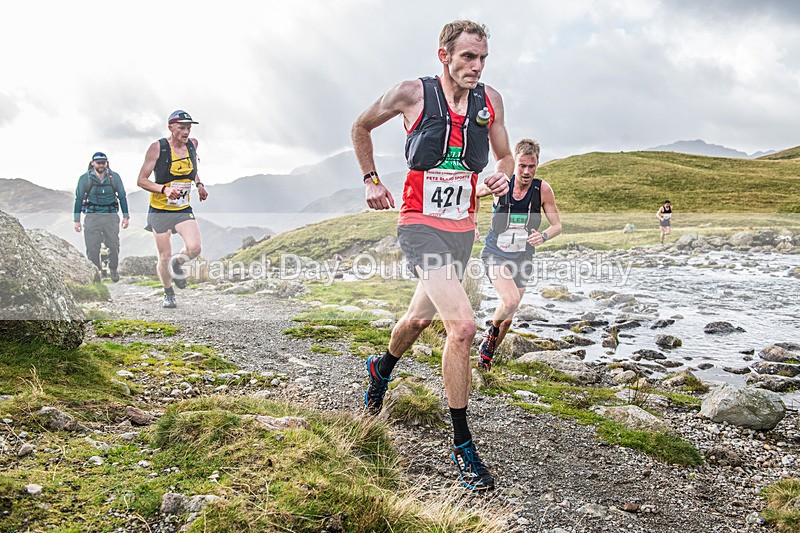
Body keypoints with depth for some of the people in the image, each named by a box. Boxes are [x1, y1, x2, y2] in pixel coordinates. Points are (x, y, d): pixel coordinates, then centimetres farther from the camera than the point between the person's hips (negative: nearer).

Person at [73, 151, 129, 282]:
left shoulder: (114, 177, 2)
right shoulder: (85, 178, 1)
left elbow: (122, 196, 9)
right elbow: (79, 199, 6)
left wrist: (126, 216, 6)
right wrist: (76, 220, 4)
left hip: (111, 216, 1)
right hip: (92, 216, 0)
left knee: (114, 246, 3)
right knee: (92, 248, -1)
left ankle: (113, 270, 21)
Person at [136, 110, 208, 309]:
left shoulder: (192, 144, 1)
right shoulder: (157, 147, -13)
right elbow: (141, 180, -10)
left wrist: (199, 184, 7)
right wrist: (164, 189, -25)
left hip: (184, 210, 3)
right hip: (159, 211, -3)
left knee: (194, 247, -20)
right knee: (164, 257, 3)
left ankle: (177, 263, 16)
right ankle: (168, 293, 30)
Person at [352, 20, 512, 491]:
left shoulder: (491, 100, 2)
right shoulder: (412, 94, -9)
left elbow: (505, 155, 16)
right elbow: (362, 127, 9)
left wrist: (504, 176, -7)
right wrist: (372, 179, 4)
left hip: (463, 229, 6)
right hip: (421, 226, -6)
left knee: (421, 317, 24)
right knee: (462, 326, -21)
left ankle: (382, 369, 57)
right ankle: (463, 445, -6)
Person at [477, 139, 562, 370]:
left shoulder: (543, 189, -10)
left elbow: (557, 224, -2)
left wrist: (544, 236, -23)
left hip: (522, 258, 3)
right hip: (495, 254, -2)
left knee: (507, 319, 9)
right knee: (511, 300, -28)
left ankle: (486, 355, 35)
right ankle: (492, 329, 5)